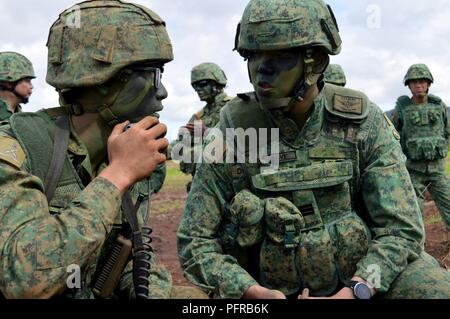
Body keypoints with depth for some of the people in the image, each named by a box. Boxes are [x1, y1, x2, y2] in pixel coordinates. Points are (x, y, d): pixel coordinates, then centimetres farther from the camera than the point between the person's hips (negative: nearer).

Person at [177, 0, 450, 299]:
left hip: (362, 280, 0)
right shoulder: (231, 136, -13)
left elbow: (401, 229, -12)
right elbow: (195, 242, -8)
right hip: (278, 288, 1)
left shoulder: (364, 122, -11)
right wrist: (256, 293, -21)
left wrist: (353, 293, -26)